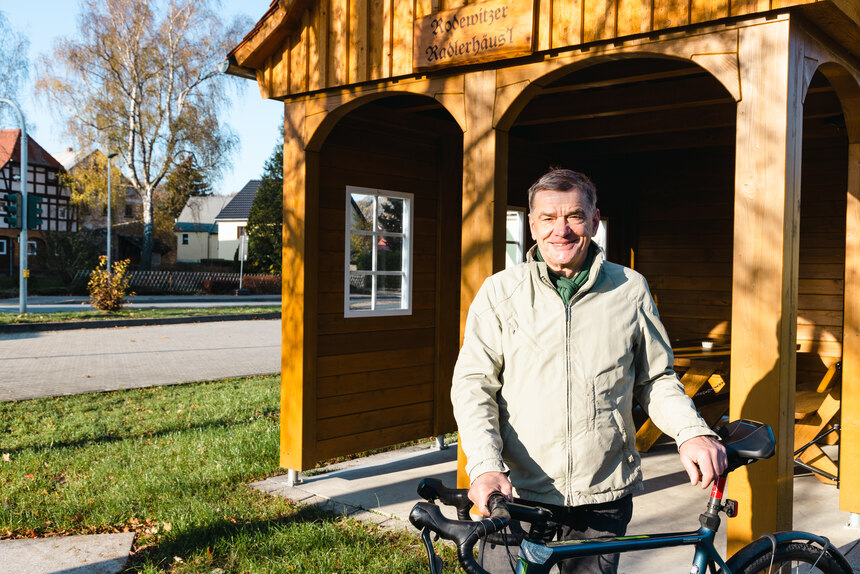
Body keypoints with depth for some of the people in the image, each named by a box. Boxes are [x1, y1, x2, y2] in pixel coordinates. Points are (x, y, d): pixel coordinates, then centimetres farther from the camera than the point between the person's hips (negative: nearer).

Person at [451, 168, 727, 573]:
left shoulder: (631, 290, 5)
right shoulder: (500, 292, 0)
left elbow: (656, 379, 11)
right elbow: (473, 384, -3)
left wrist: (692, 432, -8)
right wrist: (485, 466, -18)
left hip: (605, 495, 1)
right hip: (516, 492, -1)